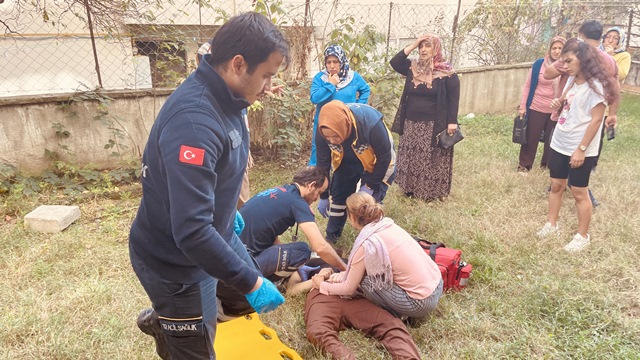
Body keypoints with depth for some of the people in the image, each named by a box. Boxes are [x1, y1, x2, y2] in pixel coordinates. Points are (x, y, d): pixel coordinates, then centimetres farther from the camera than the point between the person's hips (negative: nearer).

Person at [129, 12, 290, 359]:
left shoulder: (223, 98, -3)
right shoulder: (193, 121, -34)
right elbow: (192, 231, -36)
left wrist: (229, 214, 23)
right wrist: (251, 282, -29)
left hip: (215, 233, 9)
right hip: (176, 260, -8)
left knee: (245, 296, 26)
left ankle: (160, 320, 43)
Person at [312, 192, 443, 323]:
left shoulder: (366, 244, -17)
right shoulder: (388, 225, 4)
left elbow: (349, 289, -3)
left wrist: (322, 286, 13)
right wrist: (345, 275, 20)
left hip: (421, 303, -7)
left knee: (363, 279, -1)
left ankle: (397, 314, 10)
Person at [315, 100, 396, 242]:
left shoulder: (371, 123, -42)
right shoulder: (323, 130, -29)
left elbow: (384, 157, -25)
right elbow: (323, 163, -14)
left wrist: (370, 186, -20)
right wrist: (323, 196, -7)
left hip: (375, 163, -3)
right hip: (347, 162, 4)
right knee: (337, 196, 4)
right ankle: (331, 238, 24)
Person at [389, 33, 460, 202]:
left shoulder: (447, 73, -7)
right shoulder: (412, 67, 7)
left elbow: (453, 99, -7)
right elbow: (394, 62, -6)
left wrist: (452, 122, -14)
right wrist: (412, 45, -7)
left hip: (434, 125, -5)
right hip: (411, 124, 5)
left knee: (431, 160, 1)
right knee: (411, 158, 11)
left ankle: (433, 192, 13)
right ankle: (410, 188, 25)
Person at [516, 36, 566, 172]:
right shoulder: (539, 64, -6)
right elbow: (528, 86, -2)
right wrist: (523, 106, -5)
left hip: (557, 112, 1)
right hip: (536, 109, -1)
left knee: (552, 140, 13)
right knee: (531, 138, 8)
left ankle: (547, 164, 30)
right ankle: (524, 165, 21)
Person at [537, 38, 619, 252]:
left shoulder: (596, 85, -16)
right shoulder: (572, 80, 8)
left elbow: (596, 120, -18)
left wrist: (581, 149, -19)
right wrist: (558, 103, 0)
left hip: (580, 149, -7)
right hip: (559, 144, 7)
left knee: (579, 192, 3)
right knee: (556, 185, 15)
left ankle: (582, 236, 18)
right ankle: (551, 224, 30)